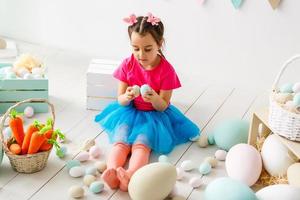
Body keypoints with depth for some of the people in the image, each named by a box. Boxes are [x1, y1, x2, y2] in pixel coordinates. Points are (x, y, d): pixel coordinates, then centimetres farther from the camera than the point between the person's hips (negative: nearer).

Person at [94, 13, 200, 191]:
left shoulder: (166, 70, -14)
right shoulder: (128, 65, -7)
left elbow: (163, 106, -9)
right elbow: (121, 101, -3)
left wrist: (154, 98, -33)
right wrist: (127, 97, -28)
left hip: (154, 114, -3)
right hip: (130, 111, 3)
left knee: (141, 144, -29)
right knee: (120, 142, -24)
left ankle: (131, 175, -53)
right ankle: (112, 172, -47)